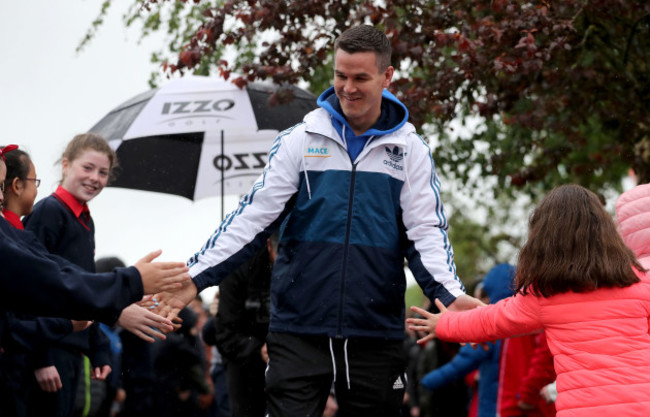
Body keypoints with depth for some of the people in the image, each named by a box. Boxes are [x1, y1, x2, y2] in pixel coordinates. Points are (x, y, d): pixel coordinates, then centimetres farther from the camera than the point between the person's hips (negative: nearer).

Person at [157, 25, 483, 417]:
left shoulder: (410, 150, 4)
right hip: (299, 329, -1)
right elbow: (253, 218, 1)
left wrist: (452, 294, -18)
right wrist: (196, 277, -8)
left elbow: (426, 232, 0)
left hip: (377, 335, 1)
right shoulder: (300, 141, 3)